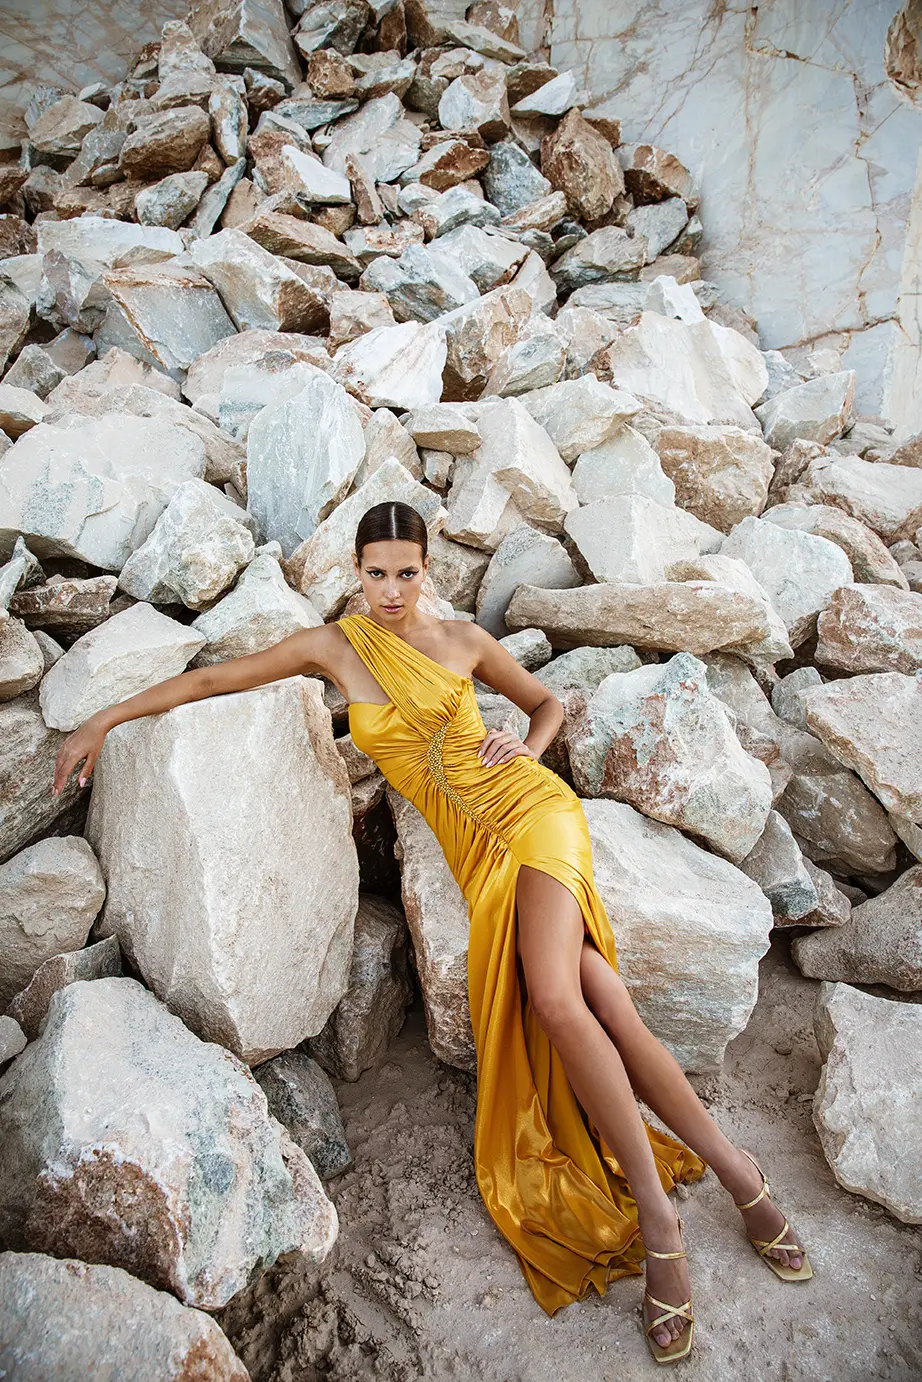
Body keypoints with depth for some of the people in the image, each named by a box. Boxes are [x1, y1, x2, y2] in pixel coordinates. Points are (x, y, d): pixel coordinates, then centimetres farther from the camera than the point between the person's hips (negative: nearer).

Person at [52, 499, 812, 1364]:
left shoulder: (463, 639, 7)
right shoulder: (335, 647, 7)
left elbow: (547, 701, 21)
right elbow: (217, 677, 9)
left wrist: (528, 748, 0)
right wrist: (105, 718, 11)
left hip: (530, 808, -1)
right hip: (477, 850, 2)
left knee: (554, 998, -23)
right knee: (598, 1000, -13)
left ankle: (654, 1213, -7)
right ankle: (728, 1165, 3)